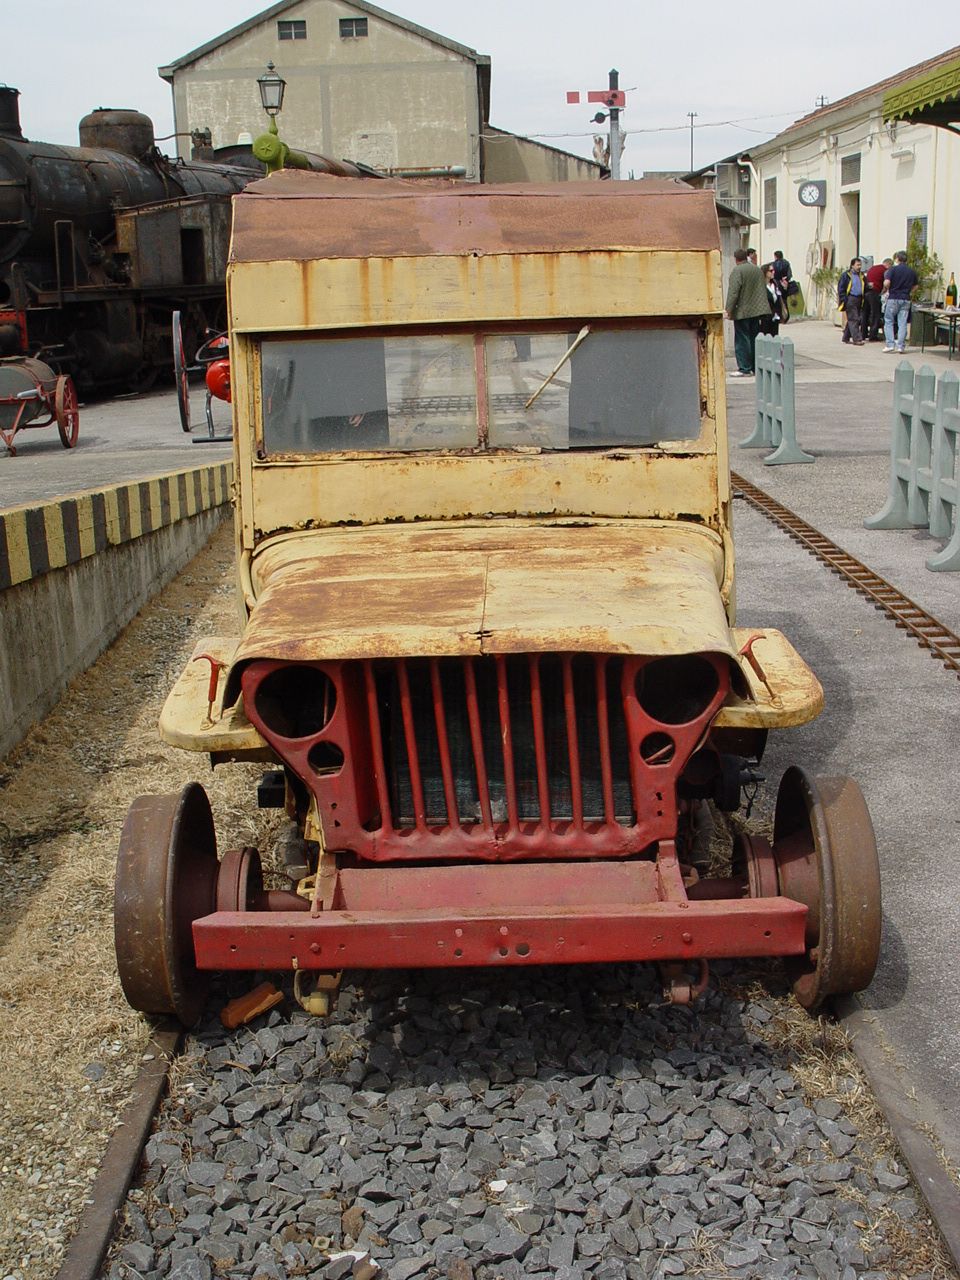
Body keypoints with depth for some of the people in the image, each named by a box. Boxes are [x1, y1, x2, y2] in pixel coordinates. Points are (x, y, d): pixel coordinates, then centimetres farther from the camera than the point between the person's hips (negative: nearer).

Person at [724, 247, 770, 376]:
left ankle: (745, 368, -6)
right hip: (757, 310, 7)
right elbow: (763, 290, 19)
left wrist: (729, 310, -16)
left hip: (742, 311, -7)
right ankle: (755, 367, 16)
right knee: (754, 339, 13)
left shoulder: (737, 271, -12)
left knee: (742, 340, -4)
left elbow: (733, 292, -18)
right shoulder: (758, 270, 12)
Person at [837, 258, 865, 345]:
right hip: (850, 299, -6)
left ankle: (846, 337, 19)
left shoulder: (861, 275, 15)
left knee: (851, 319, 9)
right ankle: (857, 339, -13)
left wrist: (863, 298, 9)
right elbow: (840, 288, -5)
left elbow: (864, 288, 23)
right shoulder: (846, 275, -3)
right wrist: (844, 299, -12)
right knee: (853, 319, -10)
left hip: (859, 299, 6)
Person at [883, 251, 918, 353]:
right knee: (902, 323, 5)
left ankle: (890, 344, -5)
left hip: (893, 298, -4)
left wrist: (885, 290, 2)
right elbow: (915, 286, 14)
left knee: (888, 321, 5)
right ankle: (901, 346, 1)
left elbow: (886, 282, -17)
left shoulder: (893, 269, -6)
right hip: (906, 299, 4)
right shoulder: (912, 271, 8)